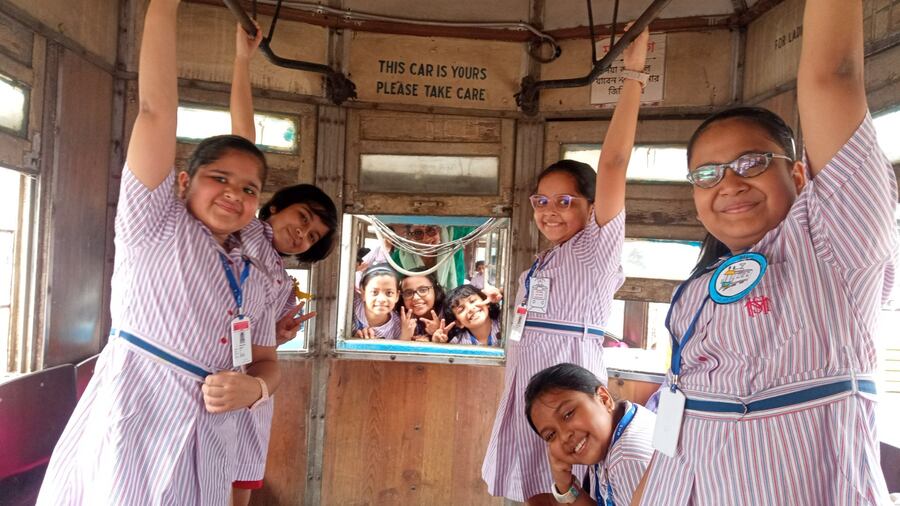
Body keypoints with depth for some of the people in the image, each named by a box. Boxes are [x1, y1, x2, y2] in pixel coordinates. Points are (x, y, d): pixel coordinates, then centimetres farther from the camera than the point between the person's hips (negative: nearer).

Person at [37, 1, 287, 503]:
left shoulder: (259, 279, 9)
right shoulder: (155, 224, -2)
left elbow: (266, 363, 14)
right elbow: (156, 107, -11)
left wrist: (254, 388, -9)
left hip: (202, 451, 5)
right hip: (125, 436, -4)